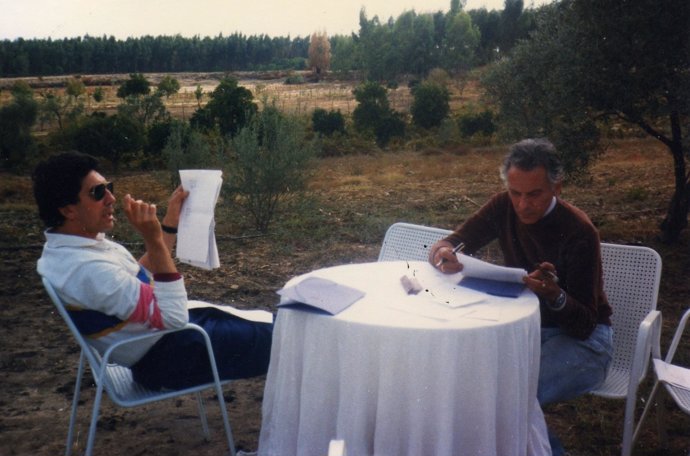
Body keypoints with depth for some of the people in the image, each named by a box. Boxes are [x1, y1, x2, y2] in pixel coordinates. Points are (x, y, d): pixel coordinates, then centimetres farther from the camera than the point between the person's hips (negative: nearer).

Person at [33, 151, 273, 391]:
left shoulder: (67, 247, 0)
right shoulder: (88, 269, -32)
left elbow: (141, 276, 13)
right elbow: (174, 316, -31)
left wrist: (171, 220, 7)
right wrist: (154, 239, -33)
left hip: (156, 329, 9)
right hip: (163, 358, -9)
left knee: (257, 326, 18)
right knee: (269, 337, 2)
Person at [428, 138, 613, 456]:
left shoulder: (579, 232, -22)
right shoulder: (505, 207, -7)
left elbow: (584, 325, -21)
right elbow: (449, 243, -4)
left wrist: (555, 295, -43)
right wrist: (443, 254, -30)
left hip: (581, 337, -5)